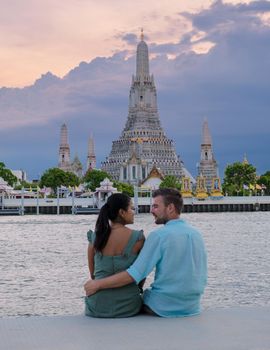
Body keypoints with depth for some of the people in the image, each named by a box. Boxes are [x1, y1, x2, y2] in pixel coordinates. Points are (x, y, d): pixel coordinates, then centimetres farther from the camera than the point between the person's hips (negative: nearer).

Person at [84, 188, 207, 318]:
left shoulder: (159, 236, -16)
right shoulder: (197, 234, 3)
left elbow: (134, 274, -20)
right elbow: (202, 276, 8)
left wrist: (98, 284, -13)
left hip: (163, 308, -6)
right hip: (192, 307, 6)